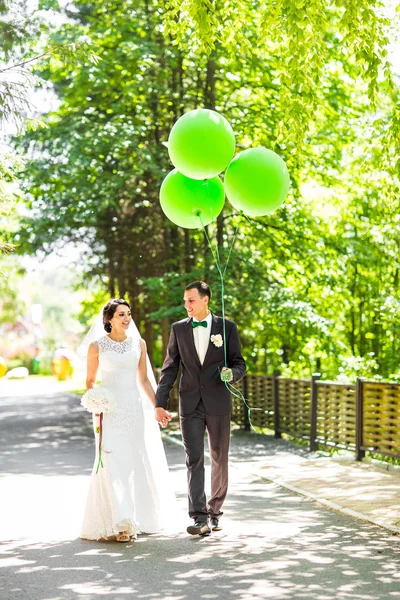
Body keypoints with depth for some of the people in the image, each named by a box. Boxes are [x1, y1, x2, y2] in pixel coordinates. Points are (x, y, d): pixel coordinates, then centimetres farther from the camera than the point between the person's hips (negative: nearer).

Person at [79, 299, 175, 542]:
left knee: (137, 464, 7)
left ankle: (138, 518, 21)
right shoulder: (97, 346, -2)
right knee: (113, 465, -10)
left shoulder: (138, 343, 7)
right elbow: (90, 381, 4)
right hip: (109, 410, -3)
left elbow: (144, 380, 12)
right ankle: (119, 524, -11)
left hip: (135, 409, 3)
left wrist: (157, 408, 6)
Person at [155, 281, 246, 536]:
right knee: (194, 460, -8)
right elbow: (170, 368, 6)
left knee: (220, 460, 9)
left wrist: (232, 373, -21)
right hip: (191, 404, 0)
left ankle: (215, 511, 24)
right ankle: (200, 518, -12)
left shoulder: (227, 327, 0)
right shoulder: (179, 329, 5)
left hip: (218, 403, 0)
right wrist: (160, 403, 1)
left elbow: (240, 364, 3)